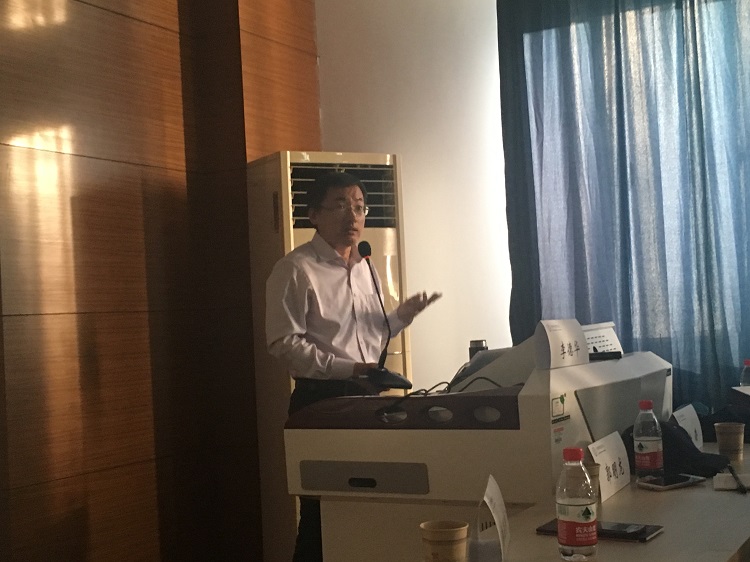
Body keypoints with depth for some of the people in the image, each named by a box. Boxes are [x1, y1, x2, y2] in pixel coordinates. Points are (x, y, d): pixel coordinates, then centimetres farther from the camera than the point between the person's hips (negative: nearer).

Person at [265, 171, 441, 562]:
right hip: (321, 399, -7)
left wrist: (404, 314, 3)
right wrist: (348, 369, -23)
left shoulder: (363, 269, 14)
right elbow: (283, 342, -17)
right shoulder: (296, 269, -10)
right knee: (322, 513, 0)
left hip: (367, 396, 7)